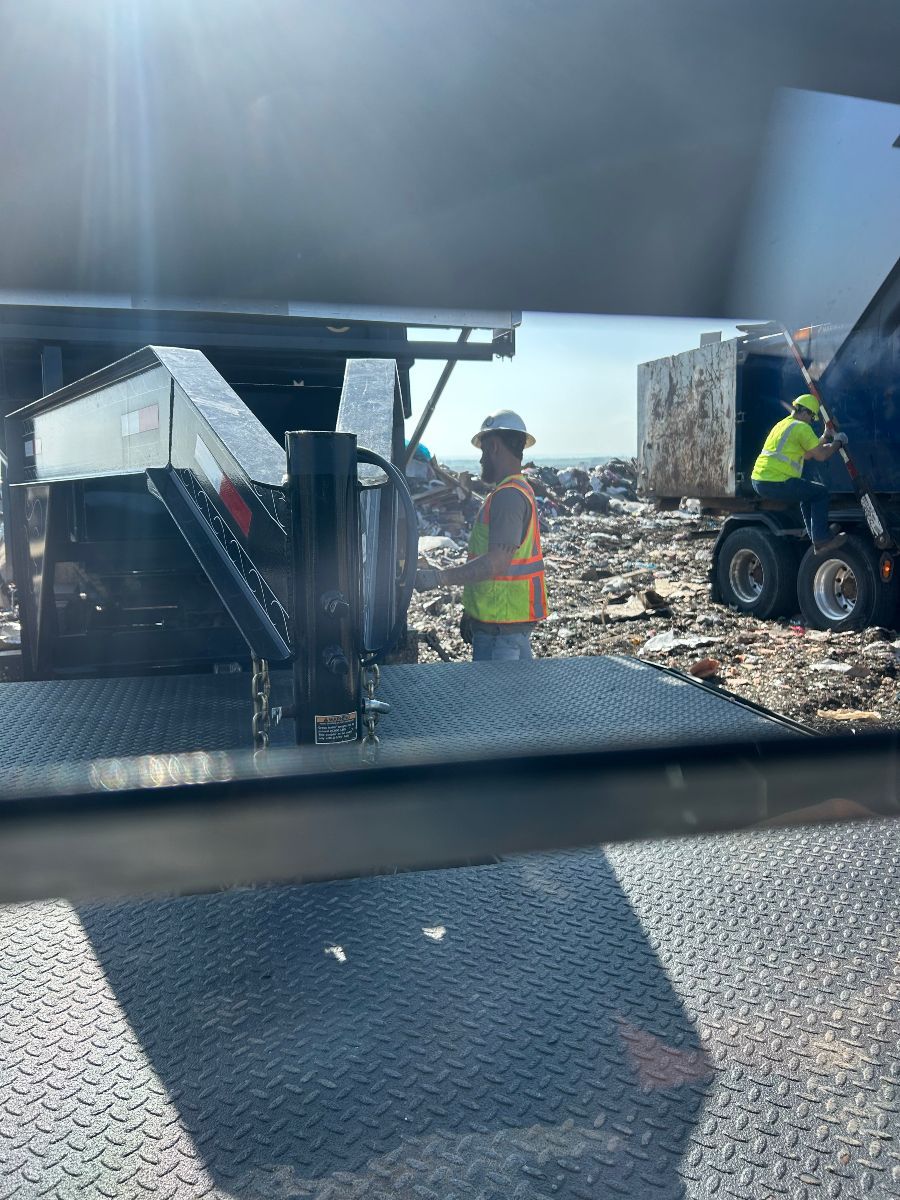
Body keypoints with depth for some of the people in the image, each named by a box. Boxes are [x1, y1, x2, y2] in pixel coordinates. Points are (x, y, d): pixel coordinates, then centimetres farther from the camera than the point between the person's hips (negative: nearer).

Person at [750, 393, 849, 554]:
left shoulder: (782, 424, 24)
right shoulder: (801, 427, -6)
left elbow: (808, 454, 31)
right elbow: (821, 455, -7)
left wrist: (826, 436, 32)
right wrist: (838, 442, 9)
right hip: (776, 483, -10)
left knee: (808, 492, 28)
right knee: (820, 492, 2)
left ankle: (816, 538, 28)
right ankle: (821, 540, 3)